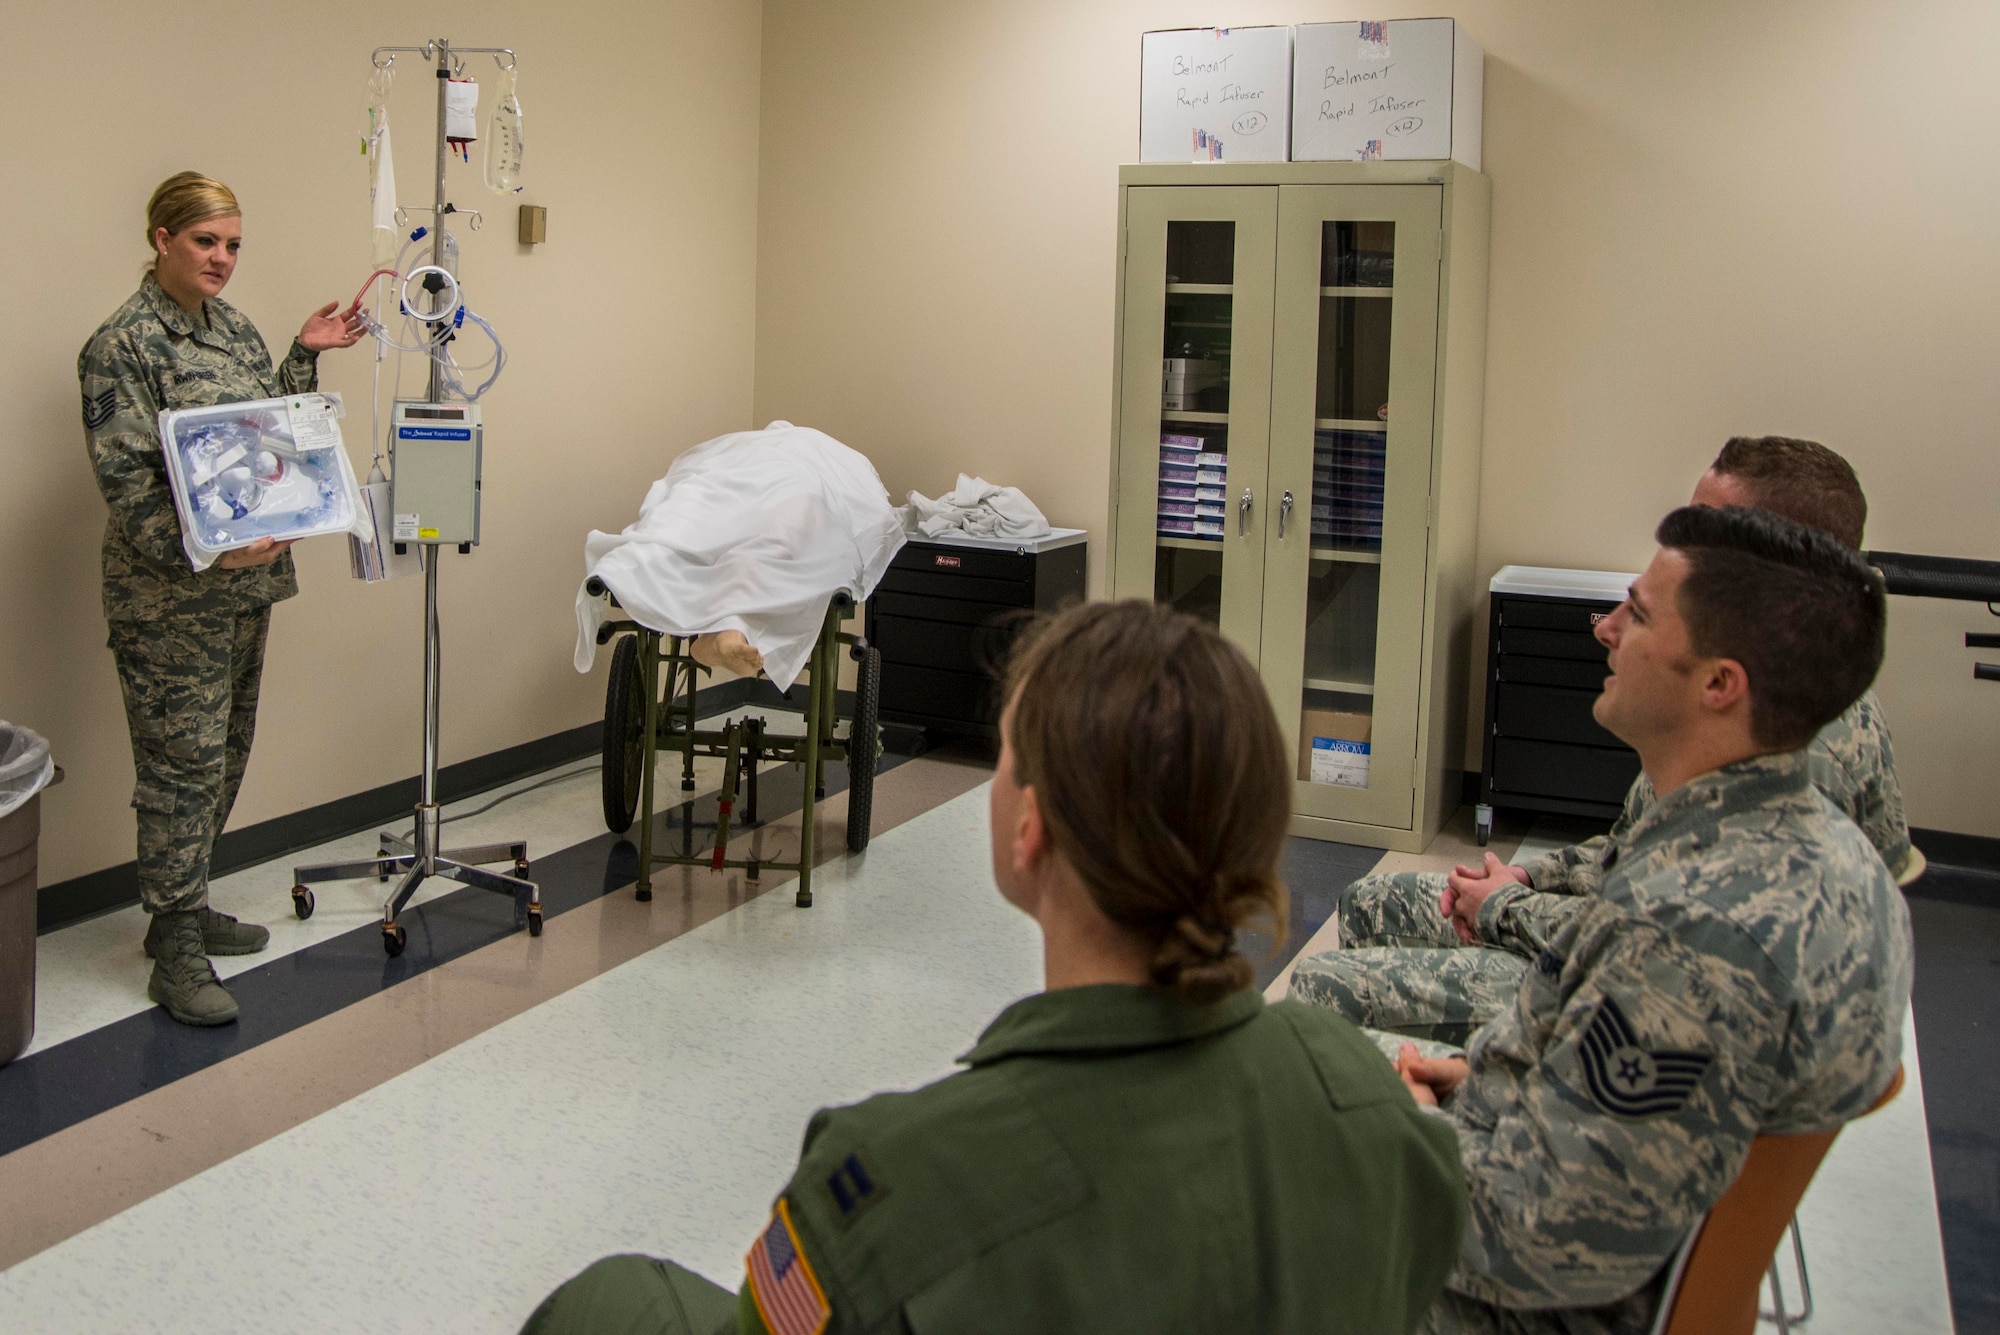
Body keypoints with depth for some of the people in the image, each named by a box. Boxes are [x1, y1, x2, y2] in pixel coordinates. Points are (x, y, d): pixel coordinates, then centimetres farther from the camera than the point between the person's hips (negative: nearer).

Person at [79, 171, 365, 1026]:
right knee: (183, 763, -4)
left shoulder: (231, 328, 12)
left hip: (246, 583, 8)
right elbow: (125, 480, -17)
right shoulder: (123, 345, -12)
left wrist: (306, 356, 9)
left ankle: (183, 910, 29)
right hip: (170, 597, -8)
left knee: (224, 755, 14)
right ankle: (177, 955, 4)